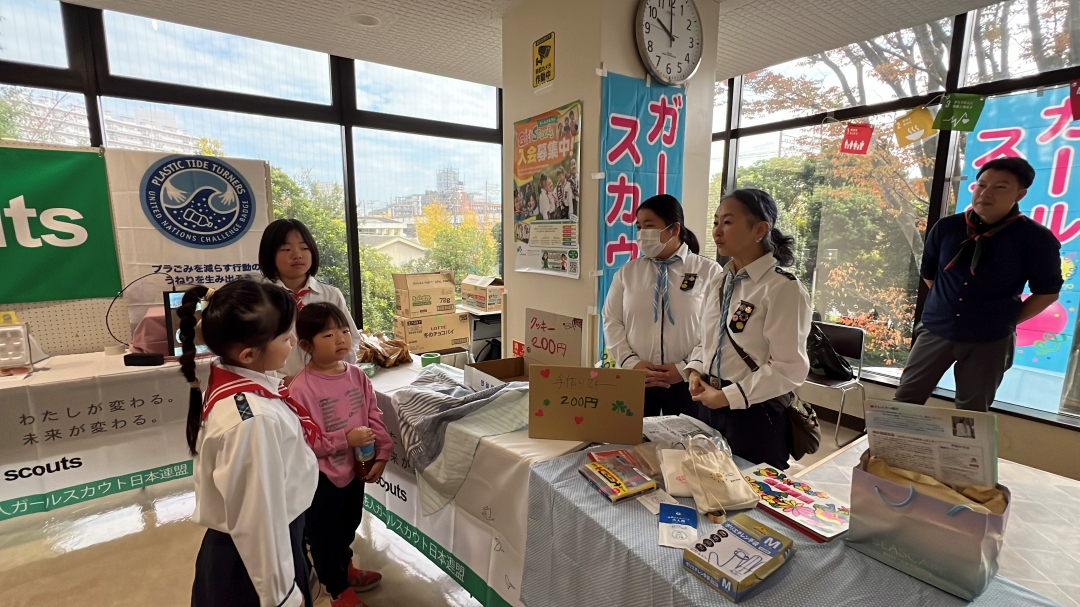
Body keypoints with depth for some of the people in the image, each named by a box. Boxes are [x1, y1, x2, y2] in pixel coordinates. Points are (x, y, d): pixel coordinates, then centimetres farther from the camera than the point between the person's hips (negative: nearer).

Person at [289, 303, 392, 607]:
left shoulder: (357, 376, -8)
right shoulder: (301, 388, -25)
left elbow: (374, 417, -2)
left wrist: (381, 454, -10)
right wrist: (345, 439, -29)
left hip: (356, 468, 6)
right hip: (321, 476, -5)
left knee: (349, 526, 28)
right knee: (323, 535, 17)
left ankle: (345, 568, 56)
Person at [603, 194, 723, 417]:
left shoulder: (709, 271, -1)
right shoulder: (628, 271, 7)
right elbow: (612, 321, 4)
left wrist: (686, 368, -12)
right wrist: (631, 362, -9)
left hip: (686, 381, -2)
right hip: (634, 378, 2)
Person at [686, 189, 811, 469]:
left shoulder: (784, 288, -16)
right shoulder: (721, 281, 7)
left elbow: (789, 368, -19)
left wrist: (727, 397, -17)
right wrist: (695, 370, -3)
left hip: (754, 414, -6)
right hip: (710, 405, 7)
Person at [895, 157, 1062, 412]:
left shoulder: (1036, 238, -8)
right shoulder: (946, 228, -2)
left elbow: (1047, 291, 1)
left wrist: (1007, 321, 0)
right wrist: (950, 304, 10)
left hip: (990, 340, -1)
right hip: (935, 330, 2)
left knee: (971, 412, 12)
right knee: (905, 398, 6)